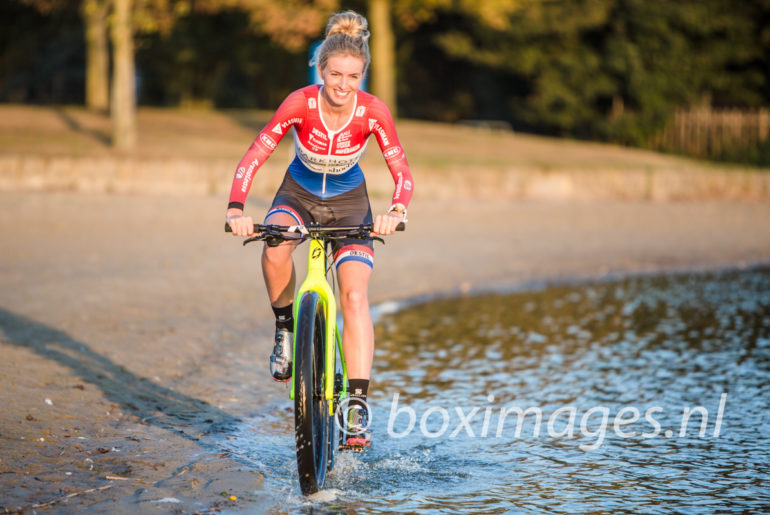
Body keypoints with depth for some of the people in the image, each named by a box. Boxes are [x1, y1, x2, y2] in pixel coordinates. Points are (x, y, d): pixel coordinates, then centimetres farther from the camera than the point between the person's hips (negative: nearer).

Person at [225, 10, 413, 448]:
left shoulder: (373, 111, -22)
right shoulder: (301, 103, -24)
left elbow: (402, 170, -23)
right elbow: (255, 155, -24)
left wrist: (396, 211, -45)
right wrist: (236, 208, -40)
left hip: (349, 201, 0)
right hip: (299, 193, 0)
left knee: (355, 296, -18)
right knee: (274, 250, -34)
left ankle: (358, 404, -15)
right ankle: (285, 328, -7)